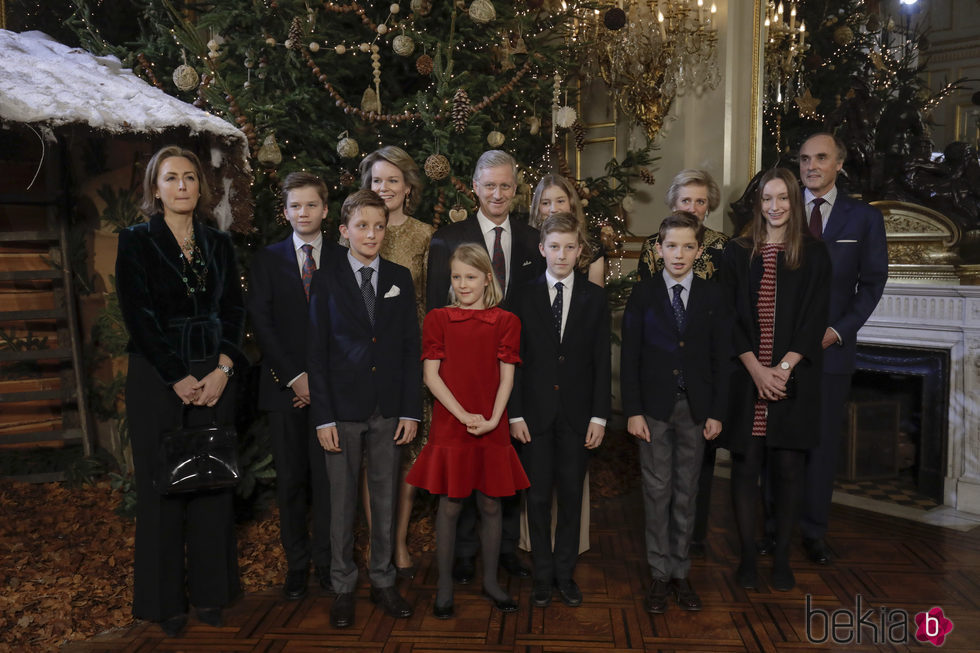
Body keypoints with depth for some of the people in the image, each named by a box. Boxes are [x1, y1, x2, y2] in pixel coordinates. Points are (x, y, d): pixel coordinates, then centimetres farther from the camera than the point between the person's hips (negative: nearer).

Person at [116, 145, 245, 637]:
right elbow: (137, 316, -7)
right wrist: (179, 378, -12)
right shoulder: (137, 241, 0)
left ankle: (210, 588, 21)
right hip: (158, 379, -3)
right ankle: (164, 600, 18)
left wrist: (223, 368, -7)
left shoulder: (219, 243, 10)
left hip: (214, 376, 3)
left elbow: (234, 309, 6)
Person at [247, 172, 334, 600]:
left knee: (328, 478, 0)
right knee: (291, 481, 6)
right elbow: (261, 323, 0)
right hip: (284, 386, 1)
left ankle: (327, 564, 14)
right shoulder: (266, 260, 9)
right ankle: (297, 565, 19)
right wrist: (294, 376, -9)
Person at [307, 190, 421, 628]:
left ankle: (383, 582, 26)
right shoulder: (326, 280, 1)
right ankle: (343, 588, 23)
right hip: (343, 410, -2)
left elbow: (411, 347, 5)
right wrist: (323, 417, -8)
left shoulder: (400, 279, 7)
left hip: (389, 411, 2)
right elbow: (316, 351, -2)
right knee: (342, 502, 7)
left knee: (386, 500, 11)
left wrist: (410, 410, -1)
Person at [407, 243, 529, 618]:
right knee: (450, 506, 4)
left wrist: (492, 419, -12)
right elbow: (431, 376, -3)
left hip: (492, 429, 1)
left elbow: (507, 377, 1)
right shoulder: (437, 319, 2)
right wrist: (464, 415, -12)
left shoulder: (506, 322, 3)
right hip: (449, 426, -1)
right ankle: (444, 586, 19)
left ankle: (490, 581, 26)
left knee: (491, 506, 9)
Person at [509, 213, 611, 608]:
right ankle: (543, 576, 21)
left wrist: (599, 416, -4)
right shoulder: (525, 296, 1)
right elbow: (516, 359, 0)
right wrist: (515, 413, -6)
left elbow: (602, 361, 2)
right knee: (538, 497, 6)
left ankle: (565, 574, 23)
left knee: (571, 496, 8)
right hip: (535, 412, 0)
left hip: (577, 413, 1)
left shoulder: (595, 297, 4)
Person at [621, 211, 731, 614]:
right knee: (657, 492, 4)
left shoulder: (714, 297, 4)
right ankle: (660, 575, 16)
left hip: (696, 409, 1)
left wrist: (717, 412, -1)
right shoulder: (643, 295, 1)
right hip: (654, 407, -1)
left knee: (686, 493, 10)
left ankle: (680, 573, 22)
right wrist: (633, 411, -7)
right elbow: (630, 358, -1)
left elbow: (721, 359, 4)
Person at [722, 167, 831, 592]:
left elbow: (814, 319, 0)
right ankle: (747, 555, 15)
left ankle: (782, 558, 17)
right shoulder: (738, 253, 7)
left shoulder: (814, 255, 6)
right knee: (746, 465, 3)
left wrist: (783, 368, -12)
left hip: (794, 378, 0)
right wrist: (756, 369, -10)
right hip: (746, 377, 0)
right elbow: (730, 318, 1)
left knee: (787, 466, 3)